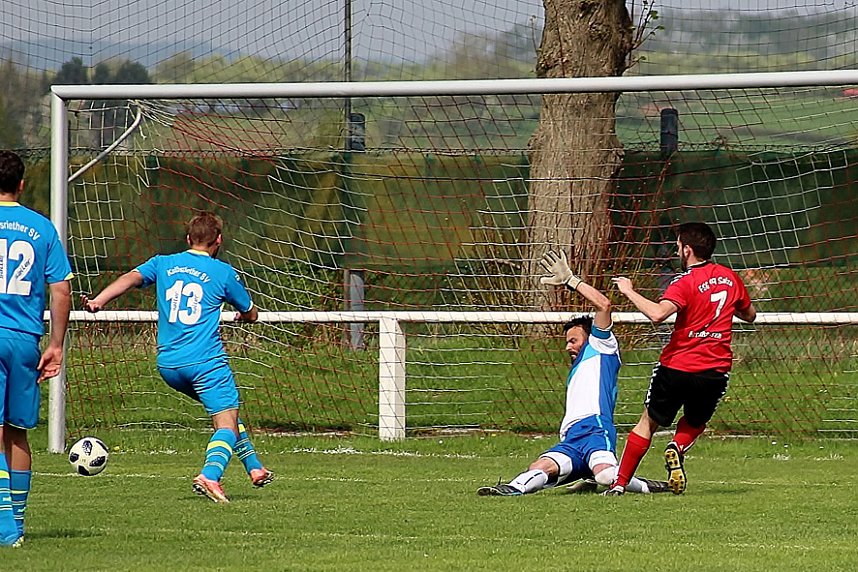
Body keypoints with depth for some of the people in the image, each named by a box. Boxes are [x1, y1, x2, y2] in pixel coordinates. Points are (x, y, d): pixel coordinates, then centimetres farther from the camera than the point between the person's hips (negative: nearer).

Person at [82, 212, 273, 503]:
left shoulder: (162, 264, 11)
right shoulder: (224, 272, 4)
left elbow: (132, 277, -8)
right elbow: (251, 314, 16)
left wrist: (98, 301, -19)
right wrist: (243, 314, 40)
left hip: (168, 364, 5)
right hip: (206, 361, -5)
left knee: (225, 411, 24)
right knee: (227, 422, -9)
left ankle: (255, 468, 30)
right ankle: (210, 476, -35)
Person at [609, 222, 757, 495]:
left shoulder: (686, 282, -12)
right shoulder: (730, 278, 6)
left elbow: (657, 314, -29)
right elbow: (749, 314, 22)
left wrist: (629, 291, -18)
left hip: (677, 367, -4)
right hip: (717, 369, 4)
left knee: (649, 422, 13)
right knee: (694, 423, 24)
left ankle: (620, 483, 9)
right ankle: (678, 448, -10)